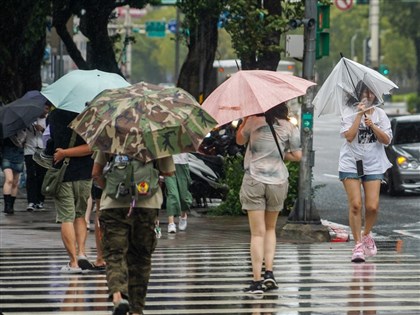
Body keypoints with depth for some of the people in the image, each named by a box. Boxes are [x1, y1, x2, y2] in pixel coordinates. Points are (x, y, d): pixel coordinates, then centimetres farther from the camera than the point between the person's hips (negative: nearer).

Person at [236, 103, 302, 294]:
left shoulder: (254, 121, -5)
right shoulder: (289, 127, -2)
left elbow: (239, 140, 11)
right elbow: (297, 155, 1)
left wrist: (245, 119, 18)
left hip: (254, 181, -2)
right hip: (278, 182, 2)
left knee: (257, 233, -1)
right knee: (270, 229, 20)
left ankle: (257, 281, -8)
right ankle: (269, 272, 6)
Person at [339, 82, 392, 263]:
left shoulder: (379, 114, 7)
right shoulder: (349, 114, -1)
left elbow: (387, 140, 1)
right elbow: (349, 136, -15)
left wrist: (373, 126, -13)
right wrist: (360, 115, -15)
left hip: (373, 165, 2)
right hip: (351, 164, -2)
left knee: (372, 206, -7)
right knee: (355, 205, -11)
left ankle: (366, 235, 21)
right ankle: (358, 244, -2)